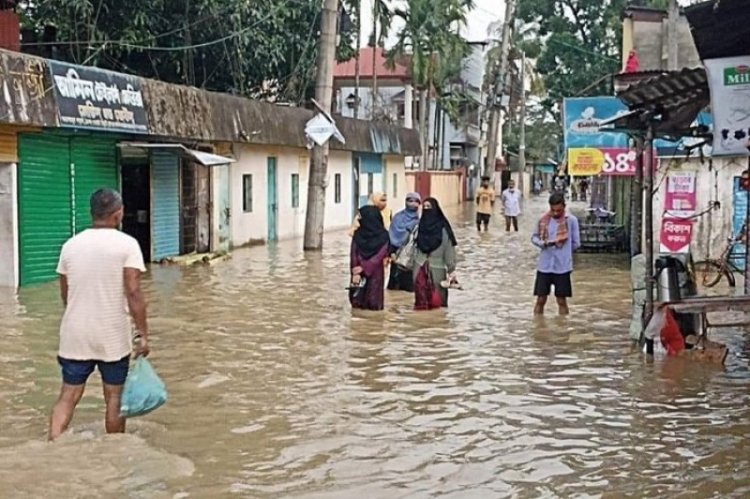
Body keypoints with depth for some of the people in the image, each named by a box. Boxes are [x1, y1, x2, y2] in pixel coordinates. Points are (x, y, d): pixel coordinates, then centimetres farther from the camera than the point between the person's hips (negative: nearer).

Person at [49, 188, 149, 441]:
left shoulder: (70, 245, 4)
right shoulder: (127, 244, -8)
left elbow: (65, 294, 11)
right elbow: (133, 293, -14)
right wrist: (143, 334, -9)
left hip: (75, 336, 3)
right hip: (113, 337, -3)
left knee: (68, 397, 7)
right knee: (114, 398, 10)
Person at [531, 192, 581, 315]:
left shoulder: (571, 220, -6)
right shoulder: (543, 220, 0)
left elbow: (576, 244, -1)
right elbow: (534, 237, 8)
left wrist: (563, 250, 5)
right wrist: (543, 243, -12)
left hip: (562, 267, -2)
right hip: (544, 266, 2)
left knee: (562, 301, 8)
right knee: (541, 300, 6)